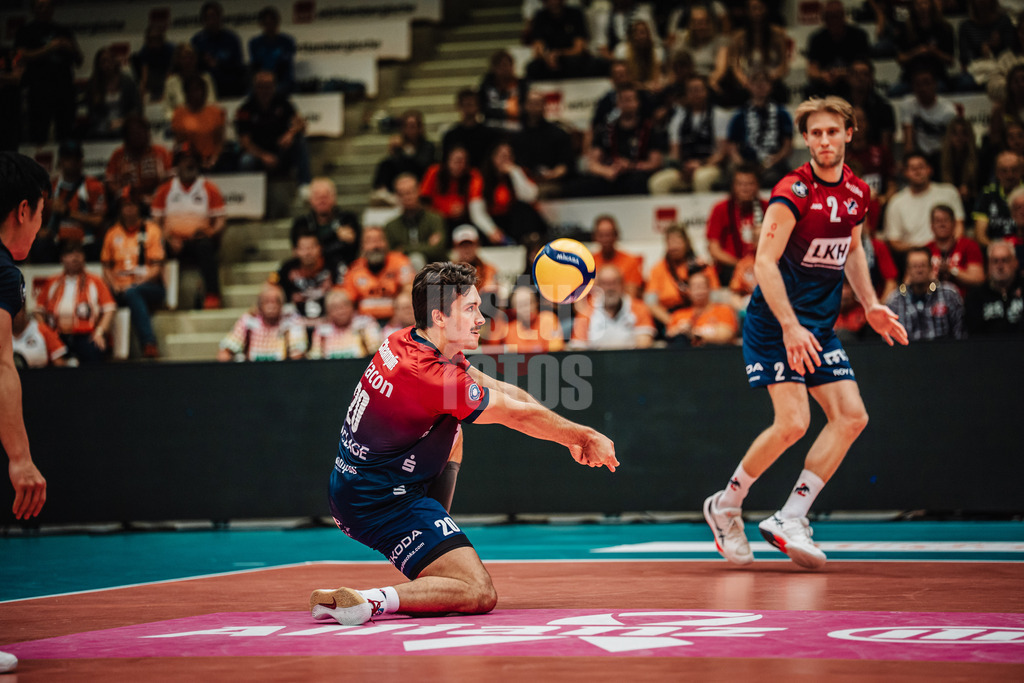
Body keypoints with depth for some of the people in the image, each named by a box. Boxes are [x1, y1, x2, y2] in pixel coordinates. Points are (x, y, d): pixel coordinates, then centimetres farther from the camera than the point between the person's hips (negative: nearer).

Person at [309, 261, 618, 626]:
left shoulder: (408, 342, 4)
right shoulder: (429, 376, -25)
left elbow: (499, 390, 8)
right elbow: (520, 414, -14)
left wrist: (572, 436, 6)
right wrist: (584, 437, -1)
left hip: (354, 484, 10)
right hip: (383, 502, -10)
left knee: (452, 434, 34)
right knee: (480, 594, -16)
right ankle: (366, 601, -24)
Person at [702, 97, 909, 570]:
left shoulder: (857, 192, 7)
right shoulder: (793, 191, -15)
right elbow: (765, 262, -20)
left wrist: (870, 306, 14)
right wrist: (790, 326, -27)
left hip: (821, 327, 7)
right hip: (775, 322, -7)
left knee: (852, 416, -6)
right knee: (792, 422, -18)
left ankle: (789, 520, -2)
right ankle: (726, 505, 5)